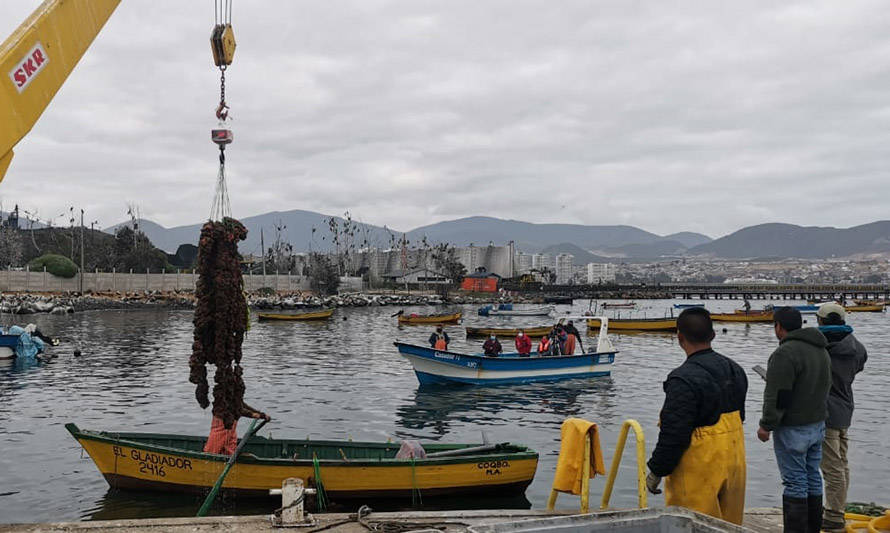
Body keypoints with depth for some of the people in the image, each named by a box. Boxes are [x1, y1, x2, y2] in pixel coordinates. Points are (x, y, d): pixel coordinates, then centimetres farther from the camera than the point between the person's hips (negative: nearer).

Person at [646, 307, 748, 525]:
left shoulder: (684, 380, -22)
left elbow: (673, 434, -22)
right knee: (728, 525, 18)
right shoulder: (735, 370, 7)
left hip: (698, 471, -8)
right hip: (734, 464, 9)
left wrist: (655, 471, -11)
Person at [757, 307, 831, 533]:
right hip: (817, 425, 9)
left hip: (793, 428, -9)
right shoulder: (821, 350, 10)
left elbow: (778, 396, -22)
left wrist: (766, 425, -14)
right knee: (812, 477, 16)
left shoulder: (785, 353, -20)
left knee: (794, 482, -3)